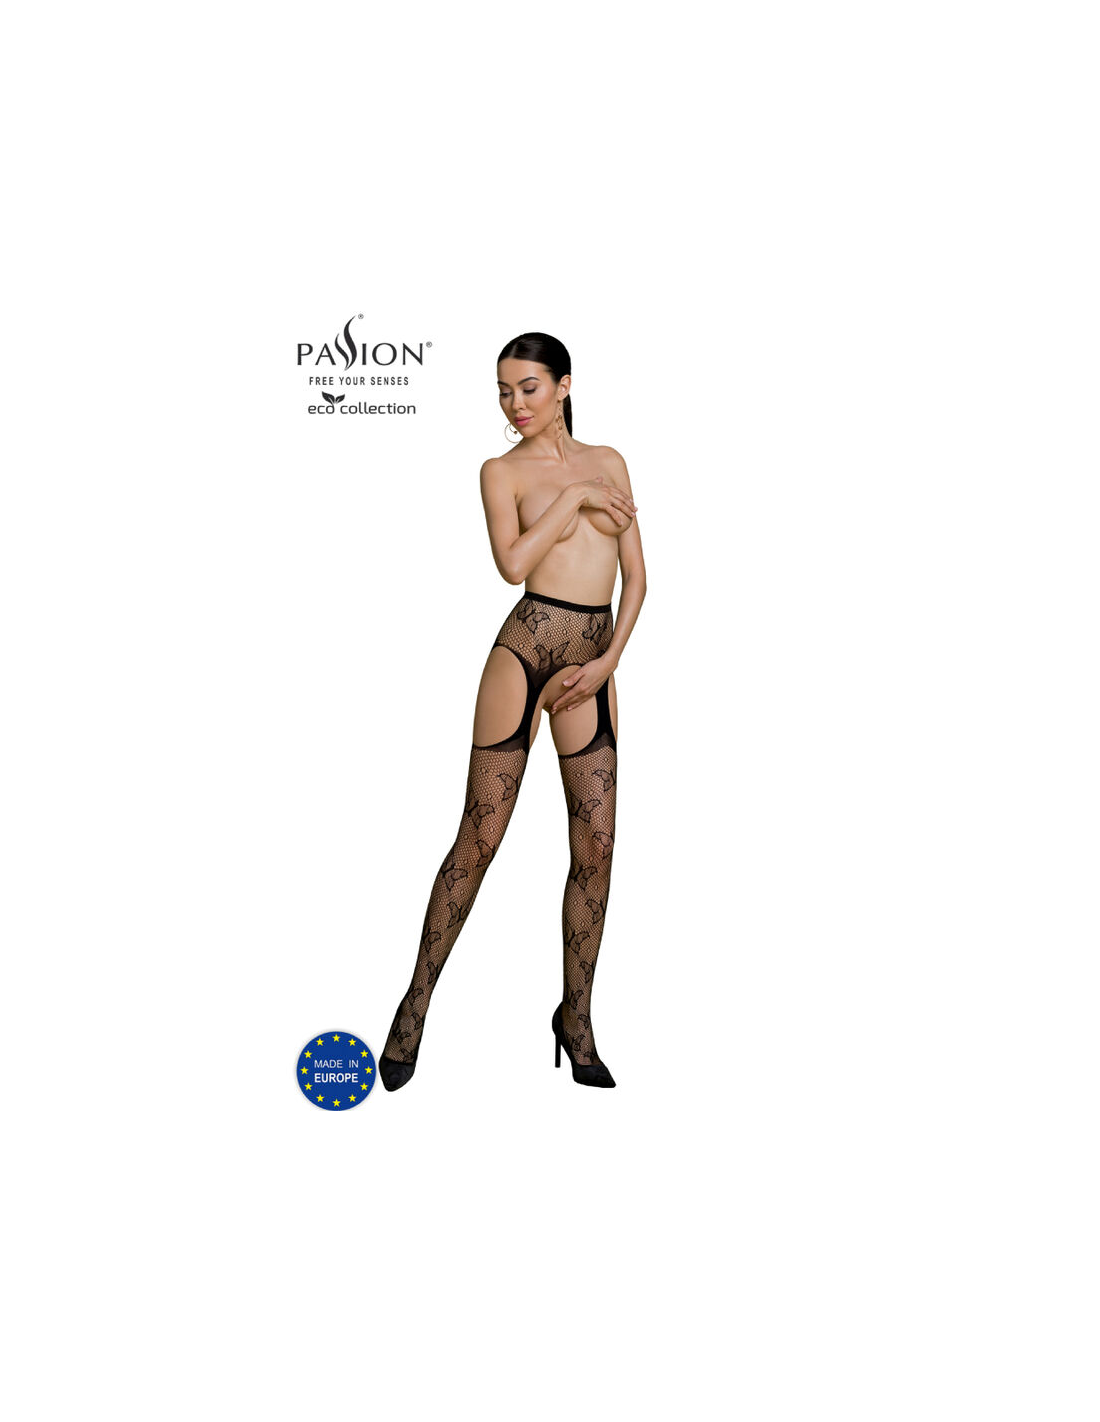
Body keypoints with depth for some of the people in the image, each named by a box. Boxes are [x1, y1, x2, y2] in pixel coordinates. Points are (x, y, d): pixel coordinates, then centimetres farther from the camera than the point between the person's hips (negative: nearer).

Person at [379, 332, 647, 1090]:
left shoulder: (608, 461, 16)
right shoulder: (502, 471, 6)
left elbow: (636, 575, 11)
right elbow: (513, 562, -13)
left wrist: (608, 661, -1)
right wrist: (573, 497, -7)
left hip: (594, 660, 3)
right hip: (526, 645, -3)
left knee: (597, 846, 3)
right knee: (480, 836, -2)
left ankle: (577, 1016, 16)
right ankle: (419, 997, 12)